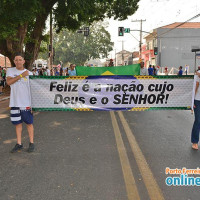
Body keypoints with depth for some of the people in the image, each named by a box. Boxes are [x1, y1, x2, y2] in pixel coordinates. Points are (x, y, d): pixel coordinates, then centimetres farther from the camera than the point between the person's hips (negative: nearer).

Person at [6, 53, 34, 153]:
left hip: (26, 103, -1)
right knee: (17, 123, 11)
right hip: (15, 103, 2)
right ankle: (19, 144, 22)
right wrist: (21, 75, -18)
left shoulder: (29, 73, 1)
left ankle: (31, 143, 19)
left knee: (29, 123, 6)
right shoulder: (10, 71, 4)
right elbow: (8, 82, -13)